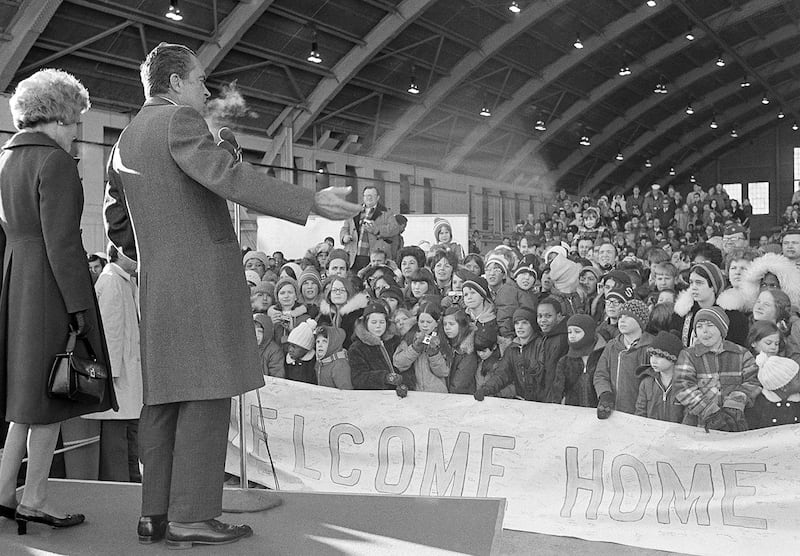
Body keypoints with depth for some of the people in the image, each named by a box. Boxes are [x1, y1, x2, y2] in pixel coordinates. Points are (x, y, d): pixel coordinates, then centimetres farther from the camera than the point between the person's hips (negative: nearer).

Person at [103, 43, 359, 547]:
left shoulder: (125, 141, 22)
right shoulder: (178, 120, -5)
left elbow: (116, 224, 26)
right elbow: (230, 177, -21)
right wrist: (311, 203, -25)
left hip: (158, 288, 9)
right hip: (203, 275, -9)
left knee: (164, 399, 8)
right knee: (207, 395, -7)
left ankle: (156, 514, 10)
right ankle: (191, 517, -6)